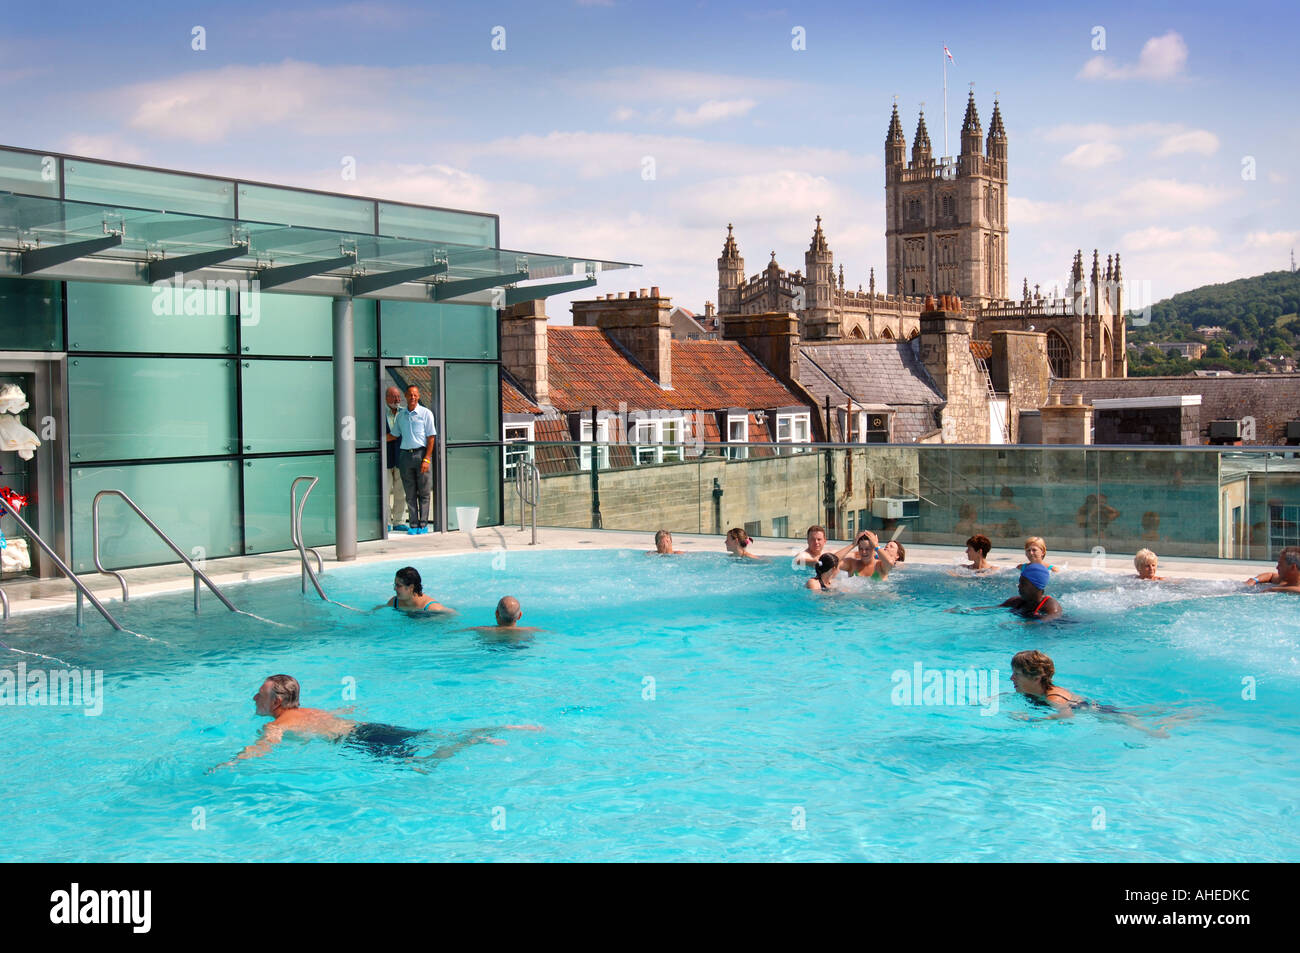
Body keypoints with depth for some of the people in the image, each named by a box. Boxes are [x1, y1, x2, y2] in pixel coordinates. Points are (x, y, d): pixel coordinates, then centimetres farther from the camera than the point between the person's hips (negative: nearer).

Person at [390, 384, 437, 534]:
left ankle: (423, 524, 3)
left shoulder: (426, 413, 0)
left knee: (424, 492, -1)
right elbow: (393, 435, 21)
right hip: (405, 454, 3)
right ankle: (413, 524, 8)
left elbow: (431, 437, -3)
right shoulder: (400, 415, 12)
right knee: (410, 493, 4)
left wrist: (426, 459, -10)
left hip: (421, 453, -3)